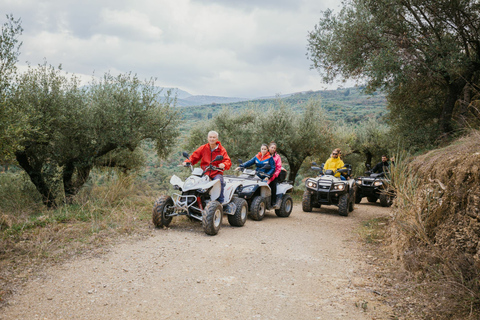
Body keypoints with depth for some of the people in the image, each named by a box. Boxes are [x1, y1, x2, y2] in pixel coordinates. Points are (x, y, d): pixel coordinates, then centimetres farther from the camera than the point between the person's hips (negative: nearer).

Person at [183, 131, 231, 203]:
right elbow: (194, 156, 11)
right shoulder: (203, 148, 10)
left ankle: (220, 202, -20)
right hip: (204, 172, 2)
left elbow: (228, 161, -6)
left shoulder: (221, 150, 4)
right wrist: (187, 161, -10)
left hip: (217, 173, -2)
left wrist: (224, 164, -30)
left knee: (219, 181, -35)